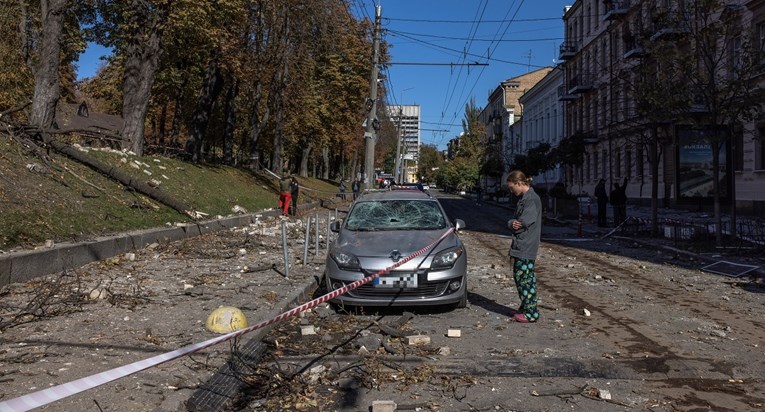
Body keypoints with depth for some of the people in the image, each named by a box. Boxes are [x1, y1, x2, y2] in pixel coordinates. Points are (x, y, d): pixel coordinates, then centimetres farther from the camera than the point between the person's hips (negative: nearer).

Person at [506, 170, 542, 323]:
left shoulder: (532, 199, -15)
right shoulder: (523, 198, 15)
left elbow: (524, 222, -20)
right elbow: (515, 220, 14)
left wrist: (514, 224, -1)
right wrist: (512, 223, -8)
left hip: (526, 247, -10)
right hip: (520, 246, 10)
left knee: (525, 279, -4)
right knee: (519, 276, 15)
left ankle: (531, 313, 4)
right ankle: (526, 308, 26)